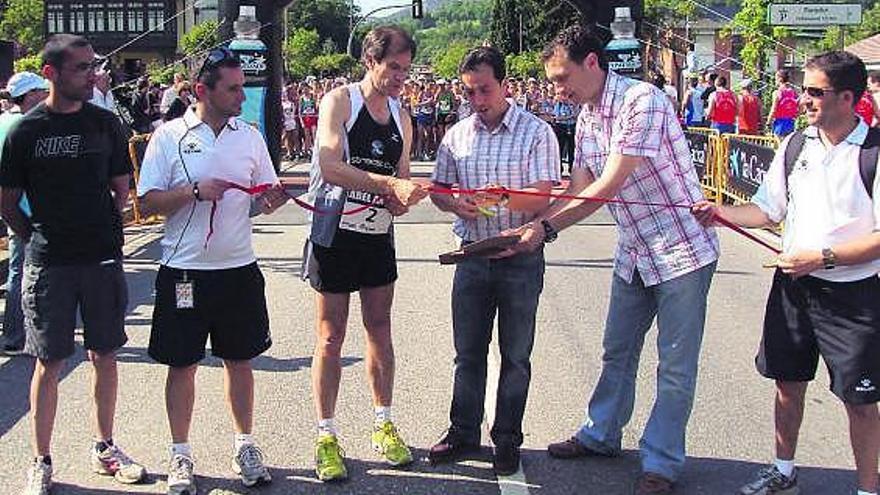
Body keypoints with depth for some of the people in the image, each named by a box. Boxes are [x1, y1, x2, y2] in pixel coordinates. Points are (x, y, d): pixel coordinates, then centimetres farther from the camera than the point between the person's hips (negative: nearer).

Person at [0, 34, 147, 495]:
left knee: (105, 354, 10)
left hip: (103, 258, 3)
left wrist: (100, 229, 6)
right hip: (49, 264, -3)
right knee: (49, 362, 2)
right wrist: (40, 241, 0)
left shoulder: (105, 123, 3)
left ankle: (104, 448, 25)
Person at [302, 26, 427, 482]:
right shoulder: (339, 101, -9)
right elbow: (331, 167, -23)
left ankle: (383, 425, 23)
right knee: (331, 336, 1)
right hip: (335, 234, -5)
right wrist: (392, 184, -30)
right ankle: (326, 436, 9)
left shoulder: (401, 118, 9)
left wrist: (401, 200, -10)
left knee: (380, 330, 11)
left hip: (379, 235, 5)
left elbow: (400, 180, 14)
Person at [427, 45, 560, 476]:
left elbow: (541, 197, -14)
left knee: (515, 355, 7)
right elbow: (438, 190, 13)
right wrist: (456, 204, -11)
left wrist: (503, 197, -34)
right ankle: (463, 431, 26)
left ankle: (507, 439, 21)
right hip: (473, 256, 4)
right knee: (468, 351, 11)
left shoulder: (536, 132, -7)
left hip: (521, 259, -3)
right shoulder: (457, 136, 7)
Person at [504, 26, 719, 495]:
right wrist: (527, 229, -7)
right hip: (633, 254, 8)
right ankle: (601, 434, 35)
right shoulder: (586, 117, 6)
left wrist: (546, 228, -22)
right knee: (617, 351, 19)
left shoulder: (642, 100, -21)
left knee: (676, 365, 1)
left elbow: (610, 185, -25)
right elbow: (577, 191, 6)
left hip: (682, 251, -8)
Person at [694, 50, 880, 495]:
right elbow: (768, 209, 10)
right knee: (788, 382, 17)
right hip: (793, 283, 6)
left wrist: (822, 257, -21)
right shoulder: (795, 145, 4)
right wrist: (720, 213, -6)